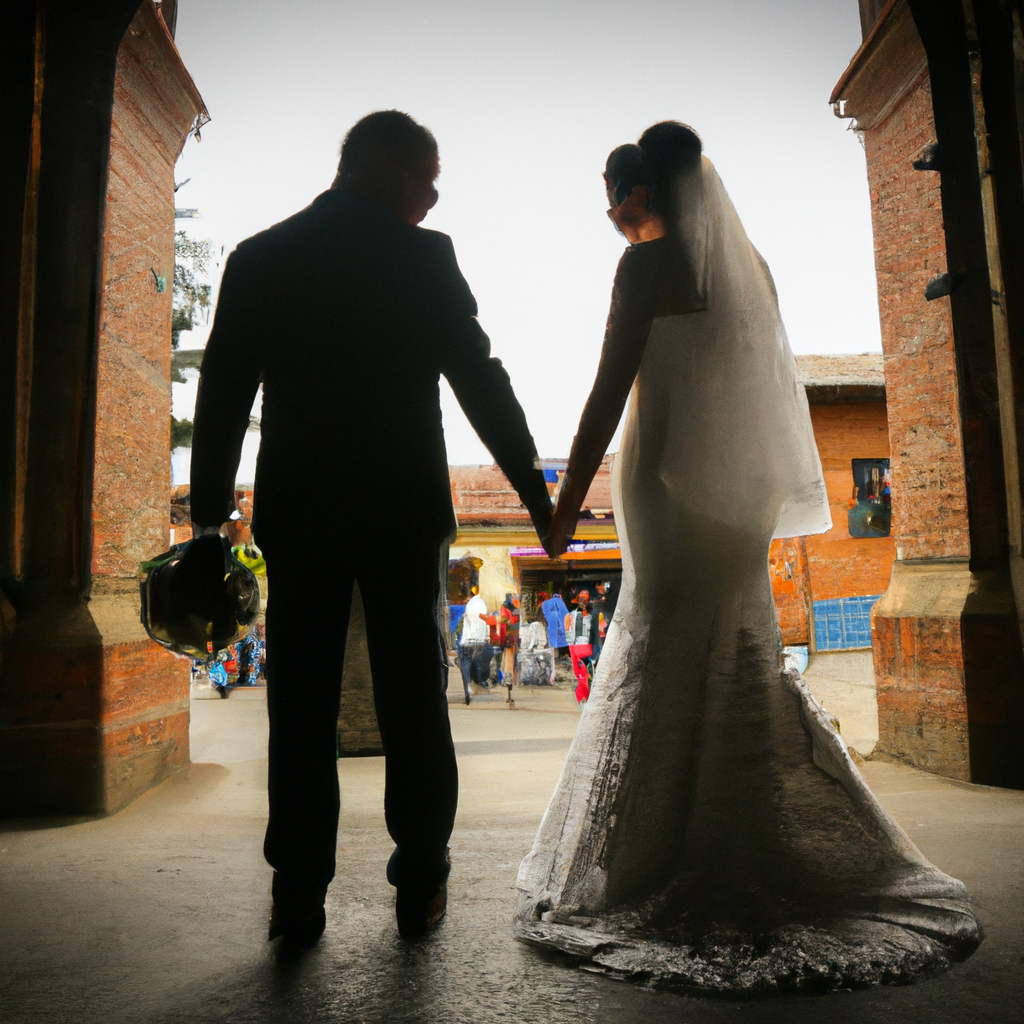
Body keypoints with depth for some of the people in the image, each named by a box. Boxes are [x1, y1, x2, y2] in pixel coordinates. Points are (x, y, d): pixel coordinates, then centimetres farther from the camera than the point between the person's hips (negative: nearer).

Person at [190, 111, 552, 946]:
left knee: (301, 708, 9)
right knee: (413, 700, 9)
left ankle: (299, 899, 14)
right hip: (404, 509, -1)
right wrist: (534, 488, 2)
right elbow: (479, 380, -4)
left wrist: (211, 514, 7)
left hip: (296, 513, 2)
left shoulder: (257, 257, 7)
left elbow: (222, 397, 4)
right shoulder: (425, 257, -2)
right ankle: (421, 887, 20)